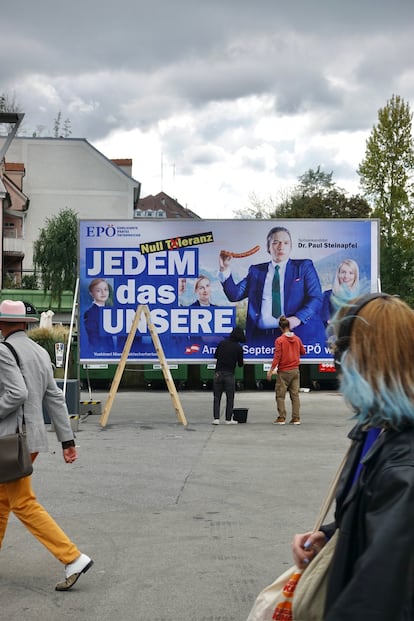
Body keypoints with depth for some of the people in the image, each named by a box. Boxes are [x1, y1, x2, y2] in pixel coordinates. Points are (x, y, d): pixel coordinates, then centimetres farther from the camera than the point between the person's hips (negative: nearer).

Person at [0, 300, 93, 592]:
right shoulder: (40, 352, 11)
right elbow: (56, 398, 10)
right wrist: (68, 439, 11)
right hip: (34, 435, 9)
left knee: (24, 504, -4)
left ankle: (73, 558, -8)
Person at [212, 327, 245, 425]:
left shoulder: (222, 343, 3)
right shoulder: (238, 348, -4)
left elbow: (215, 355, 14)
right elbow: (240, 364, 2)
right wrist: (241, 362, 25)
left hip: (218, 373, 2)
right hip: (229, 374, -2)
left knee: (217, 397, 6)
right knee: (230, 398, 8)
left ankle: (216, 418, 0)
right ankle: (229, 419, 9)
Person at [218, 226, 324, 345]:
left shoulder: (304, 266, 12)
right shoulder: (256, 271, 18)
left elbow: (316, 299, 2)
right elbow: (234, 295, 12)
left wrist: (298, 318, -15)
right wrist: (224, 269, -2)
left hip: (299, 334, -1)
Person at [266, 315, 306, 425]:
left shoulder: (279, 340, -12)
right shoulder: (297, 339, 2)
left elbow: (277, 357, -15)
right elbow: (303, 352, 15)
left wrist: (271, 370, -11)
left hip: (283, 371, -4)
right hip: (295, 370, 4)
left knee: (280, 395, 3)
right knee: (295, 394, 7)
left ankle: (281, 418, -1)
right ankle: (296, 418, 6)